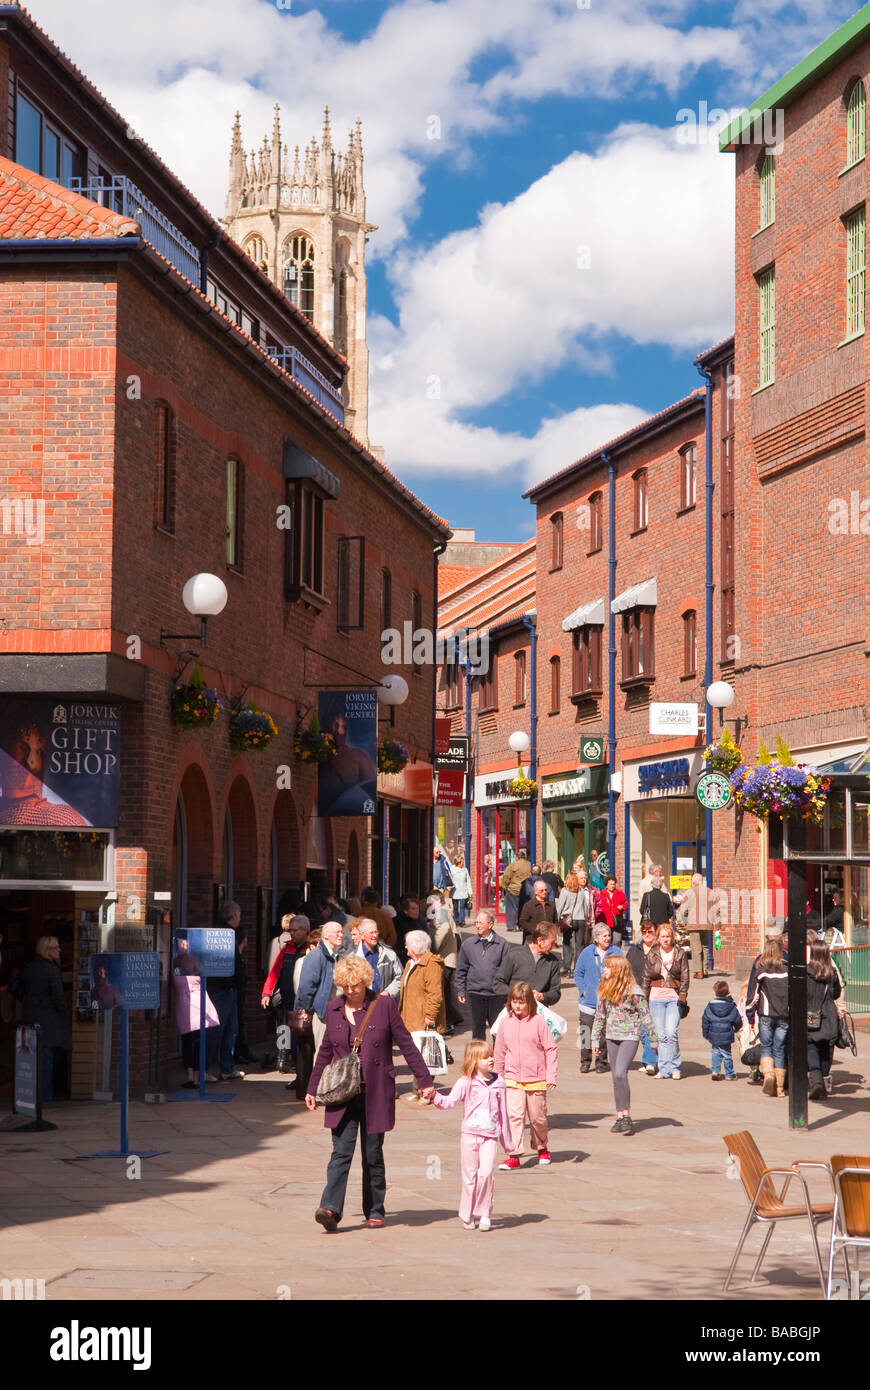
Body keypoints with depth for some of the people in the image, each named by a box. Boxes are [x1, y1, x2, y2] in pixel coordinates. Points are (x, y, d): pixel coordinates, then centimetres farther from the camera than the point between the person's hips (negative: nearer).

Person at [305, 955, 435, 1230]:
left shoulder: (384, 1005, -3)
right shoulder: (333, 1009, 7)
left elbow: (406, 1044, 2)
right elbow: (325, 1051, 17)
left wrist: (424, 1080, 2)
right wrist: (312, 1089, 18)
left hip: (376, 1094, -2)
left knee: (373, 1154, 5)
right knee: (341, 1151, -10)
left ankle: (375, 1211, 17)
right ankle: (331, 1208, -19)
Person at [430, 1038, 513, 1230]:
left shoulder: (499, 1083, 8)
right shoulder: (466, 1082, 1)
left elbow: (503, 1113, 15)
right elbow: (449, 1101, -7)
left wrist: (507, 1141, 19)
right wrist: (435, 1096, -28)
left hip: (490, 1136, 1)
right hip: (469, 1133, -1)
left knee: (486, 1172, -15)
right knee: (469, 1175, 3)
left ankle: (484, 1214, -3)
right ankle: (467, 1216, 16)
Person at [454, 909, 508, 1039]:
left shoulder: (501, 944, 0)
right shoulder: (468, 944, 4)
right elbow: (461, 970, 10)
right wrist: (460, 991, 7)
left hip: (496, 994, -1)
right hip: (475, 993, 1)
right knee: (478, 1028, 9)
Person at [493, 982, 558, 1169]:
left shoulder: (538, 1022, -7)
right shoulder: (505, 1022, 2)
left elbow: (551, 1049, -4)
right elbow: (499, 1052, 13)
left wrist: (551, 1076, -9)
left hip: (536, 1079, -2)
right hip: (513, 1079, 2)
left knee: (537, 1117, 9)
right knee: (514, 1115, -12)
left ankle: (542, 1148, 32)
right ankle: (514, 1154, -12)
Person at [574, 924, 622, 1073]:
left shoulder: (616, 952, 3)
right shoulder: (586, 953, 5)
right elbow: (578, 973, 11)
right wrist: (583, 990, -2)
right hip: (589, 1000, 0)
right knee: (586, 1032, -3)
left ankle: (601, 1062, 12)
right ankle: (585, 1061, 8)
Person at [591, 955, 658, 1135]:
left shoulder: (634, 991, -10)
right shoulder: (605, 990, 7)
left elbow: (645, 1016, -6)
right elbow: (600, 1015, 14)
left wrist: (653, 1040, -3)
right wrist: (595, 1040, 14)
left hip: (630, 1036, -6)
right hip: (612, 1036, 6)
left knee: (620, 1073, -20)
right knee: (615, 1076, 7)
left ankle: (626, 1115, -15)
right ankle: (620, 1117, 13)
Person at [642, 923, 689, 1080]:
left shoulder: (680, 954, 3)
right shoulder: (652, 955, 9)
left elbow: (685, 977, 2)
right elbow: (646, 978, 12)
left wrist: (682, 998, -6)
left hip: (674, 998, -2)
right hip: (656, 999, 2)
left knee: (671, 1033, -13)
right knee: (661, 1035, 1)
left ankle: (674, 1068, -2)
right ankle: (664, 1069, 7)